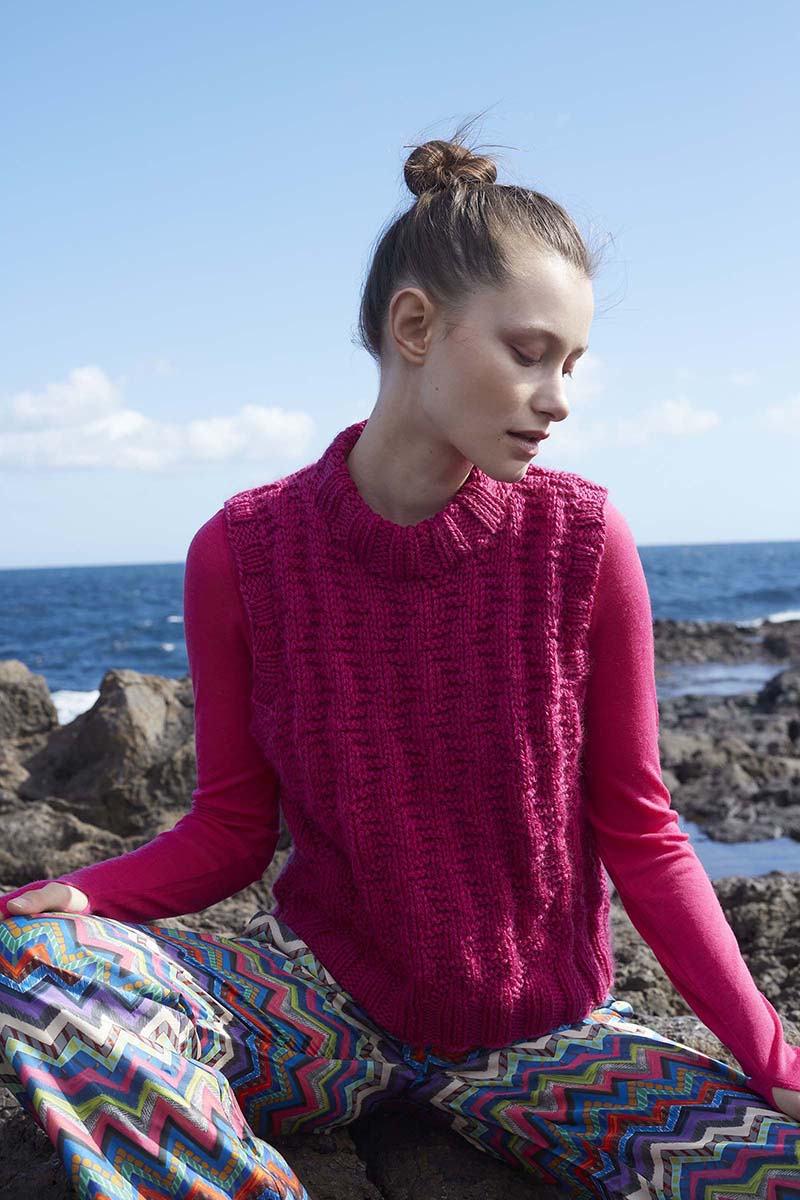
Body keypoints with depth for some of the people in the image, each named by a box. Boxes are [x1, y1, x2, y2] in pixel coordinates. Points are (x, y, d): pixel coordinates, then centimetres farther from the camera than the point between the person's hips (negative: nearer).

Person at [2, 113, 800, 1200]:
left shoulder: (580, 539, -10)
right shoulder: (244, 551, -8)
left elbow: (636, 832, -5)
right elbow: (232, 826, -1)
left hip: (534, 1029, 1)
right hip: (322, 1004, 0)